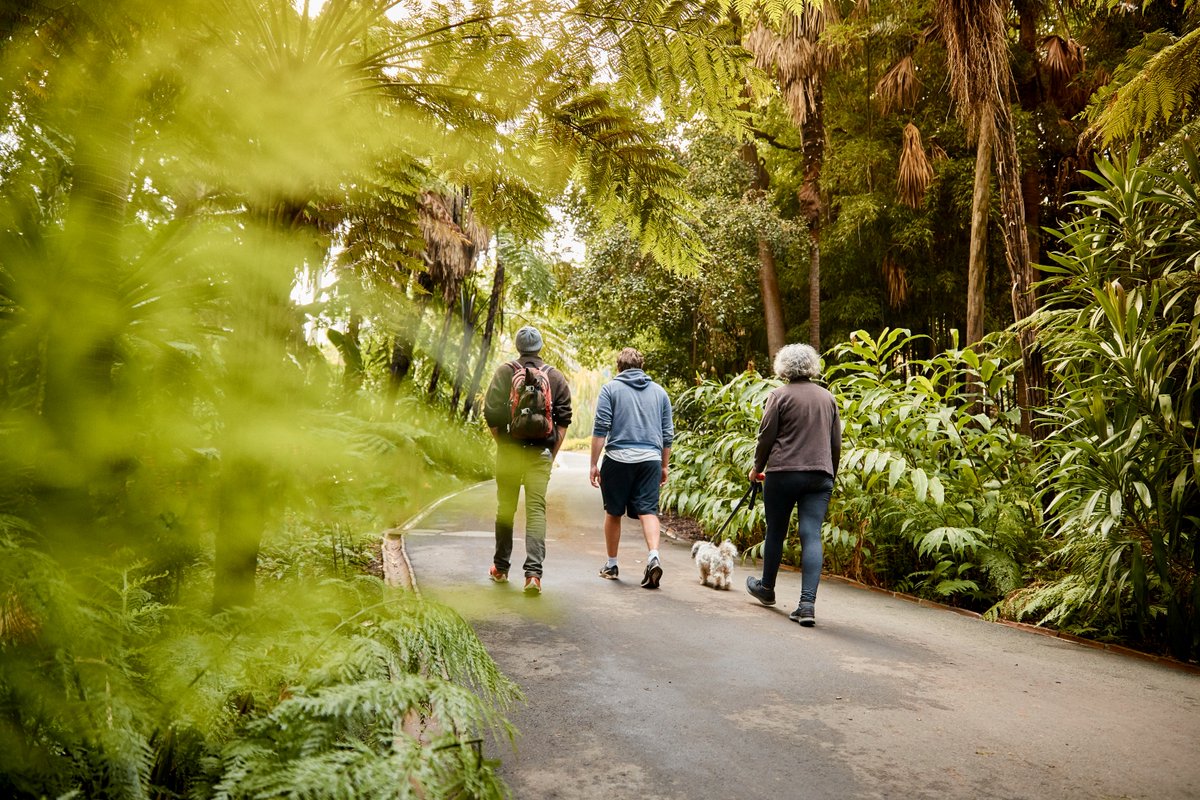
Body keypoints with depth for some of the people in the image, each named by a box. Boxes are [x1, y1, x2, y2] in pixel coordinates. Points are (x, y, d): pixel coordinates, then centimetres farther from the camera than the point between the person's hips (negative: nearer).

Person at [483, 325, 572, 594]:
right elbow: (564, 418, 2)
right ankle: (533, 572, -12)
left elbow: (491, 413, -4)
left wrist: (502, 444, 8)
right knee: (537, 510, -2)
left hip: (510, 451, 0)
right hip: (541, 453, 0)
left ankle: (501, 568, 26)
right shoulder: (555, 376, 5)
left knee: (505, 509, 12)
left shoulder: (504, 372, 0)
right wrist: (553, 452, 8)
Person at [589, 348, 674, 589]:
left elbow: (600, 429, -4)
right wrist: (664, 466, 23)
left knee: (613, 512, 10)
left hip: (618, 458, -2)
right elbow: (668, 433, 16)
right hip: (650, 459, 2)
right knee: (648, 510, 1)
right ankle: (653, 556, -20)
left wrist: (594, 464, 0)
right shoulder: (659, 391, 14)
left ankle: (611, 565, 21)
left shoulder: (610, 388, 3)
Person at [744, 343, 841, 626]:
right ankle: (808, 604, -10)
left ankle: (766, 588, 31)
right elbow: (836, 443, 15)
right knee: (812, 535, -1)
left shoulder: (779, 395, -4)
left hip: (783, 472, -3)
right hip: (820, 475, 4)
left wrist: (757, 468, 9)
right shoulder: (827, 397, 12)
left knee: (776, 532, 12)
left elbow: (766, 438, -5)